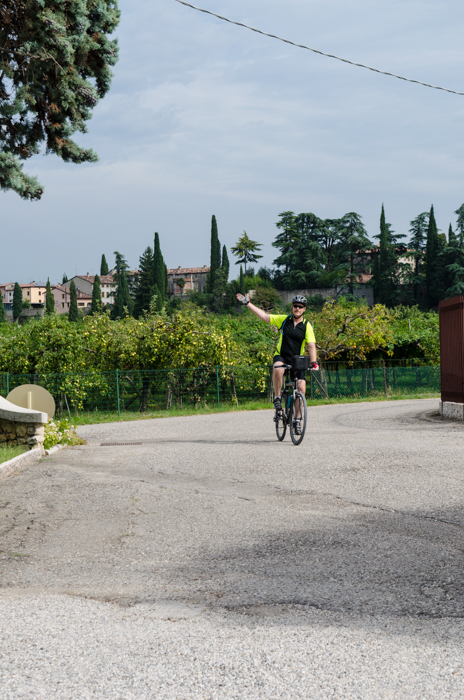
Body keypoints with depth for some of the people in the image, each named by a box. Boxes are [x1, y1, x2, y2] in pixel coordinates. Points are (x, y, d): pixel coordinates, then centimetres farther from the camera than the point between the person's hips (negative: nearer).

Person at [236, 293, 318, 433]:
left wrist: (314, 362, -26)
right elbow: (264, 316, 1)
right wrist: (248, 304, -1)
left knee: (301, 387, -12)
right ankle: (277, 397, -15)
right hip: (281, 356, 0)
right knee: (278, 369, -36)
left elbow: (311, 346, -11)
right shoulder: (284, 320, 0)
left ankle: (297, 419, 3)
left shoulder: (307, 326, -3)